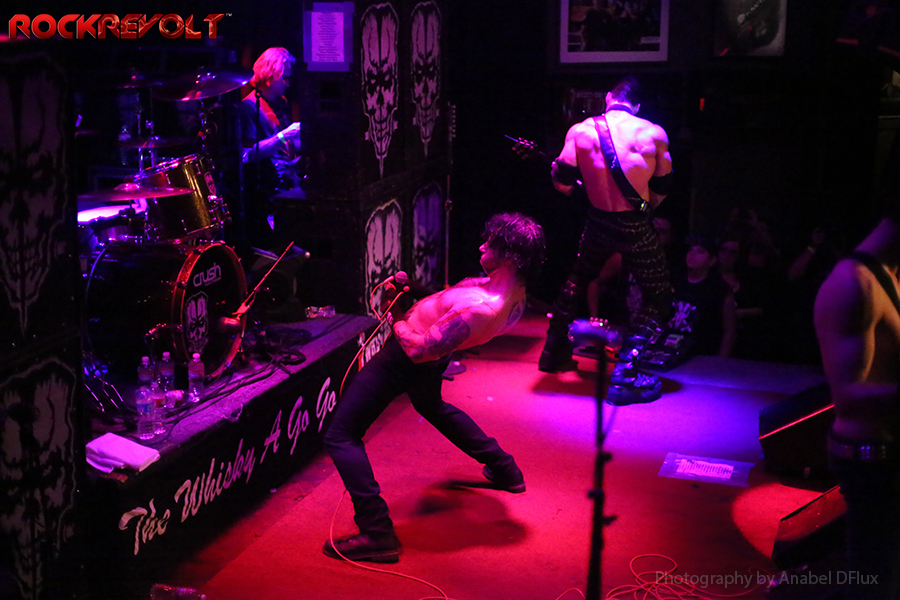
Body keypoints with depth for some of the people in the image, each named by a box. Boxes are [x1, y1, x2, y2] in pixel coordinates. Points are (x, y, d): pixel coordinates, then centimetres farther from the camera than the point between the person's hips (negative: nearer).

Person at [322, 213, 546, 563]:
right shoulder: (515, 295, -10)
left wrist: (397, 316, -15)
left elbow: (417, 349, -33)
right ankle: (505, 470, 47)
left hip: (406, 358, -9)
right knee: (432, 405, 40)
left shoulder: (481, 310, -39)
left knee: (341, 435, -4)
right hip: (434, 361, 9)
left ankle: (377, 534, -8)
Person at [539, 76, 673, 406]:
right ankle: (624, 374, -3)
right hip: (636, 228, -3)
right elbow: (662, 188, -1)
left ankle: (554, 350, 34)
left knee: (577, 279, 29)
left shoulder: (580, 131, -4)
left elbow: (562, 181, -2)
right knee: (658, 298, 9)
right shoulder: (653, 133, -7)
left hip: (598, 223, 3)